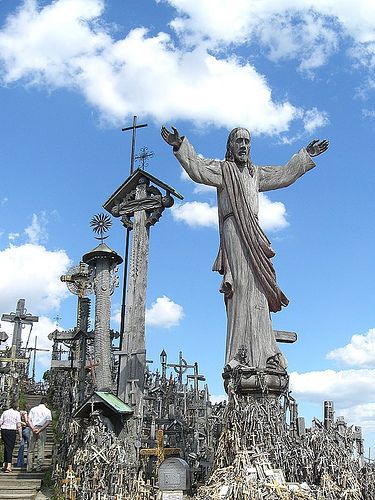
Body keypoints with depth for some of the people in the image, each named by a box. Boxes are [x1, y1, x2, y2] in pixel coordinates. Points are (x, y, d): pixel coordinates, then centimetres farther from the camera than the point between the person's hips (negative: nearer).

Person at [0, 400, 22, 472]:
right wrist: (20, 436, -3)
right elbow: (19, 426, -7)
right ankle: (8, 465, -4)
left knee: (6, 447, 17)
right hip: (12, 431, -4)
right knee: (10, 447, 2)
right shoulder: (17, 413, -2)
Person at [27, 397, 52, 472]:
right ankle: (39, 467, 3)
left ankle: (29, 467, 6)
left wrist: (33, 428, -11)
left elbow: (29, 420, 0)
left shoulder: (33, 409, 12)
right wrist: (40, 430, -10)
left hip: (33, 429, 2)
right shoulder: (47, 411, 7)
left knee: (30, 449, 7)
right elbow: (48, 422, -6)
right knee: (41, 448, 4)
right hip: (42, 430, -1)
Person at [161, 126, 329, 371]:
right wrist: (180, 147, -21)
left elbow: (284, 174, 37)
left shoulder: (256, 173, 27)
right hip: (233, 230, -7)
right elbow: (198, 168, -9)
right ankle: (240, 353, -21)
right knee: (241, 286, -18)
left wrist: (306, 155, 43)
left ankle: (263, 353, 1)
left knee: (257, 291, 1)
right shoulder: (223, 169, 8)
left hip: (253, 234, 7)